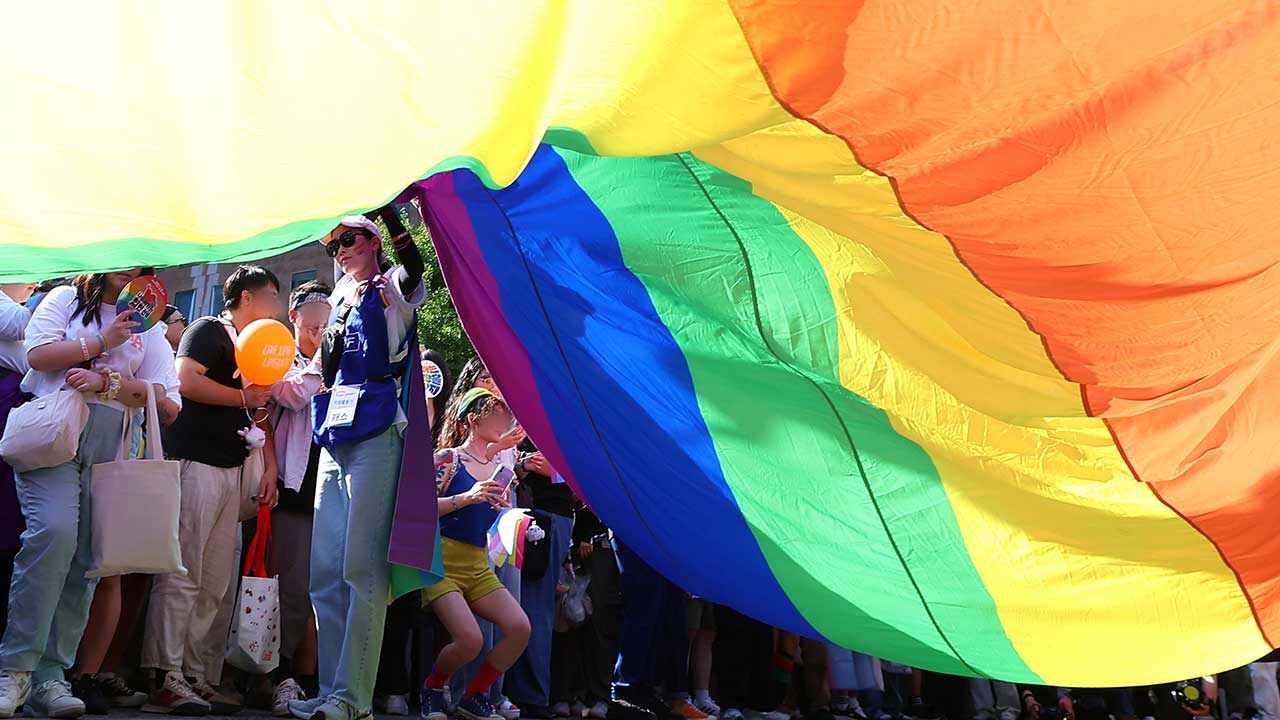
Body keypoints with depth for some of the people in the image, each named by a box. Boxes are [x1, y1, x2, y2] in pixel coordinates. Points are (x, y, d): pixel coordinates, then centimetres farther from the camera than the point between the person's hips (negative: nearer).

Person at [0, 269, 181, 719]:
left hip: (109, 444, 3)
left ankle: (50, 675, -4)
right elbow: (39, 354, 0)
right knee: (54, 530, -24)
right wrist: (102, 342, -1)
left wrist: (106, 382, -4)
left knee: (84, 556, -5)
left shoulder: (147, 328, 21)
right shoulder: (66, 299, 16)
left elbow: (164, 401, 9)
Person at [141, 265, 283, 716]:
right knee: (182, 576, -12)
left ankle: (197, 678, 6)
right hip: (196, 463, -9)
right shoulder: (209, 331, 1)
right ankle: (165, 679, -12)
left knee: (215, 586, 5)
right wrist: (244, 398, -6)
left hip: (230, 470, 9)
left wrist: (269, 466, 14)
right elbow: (186, 380, -15)